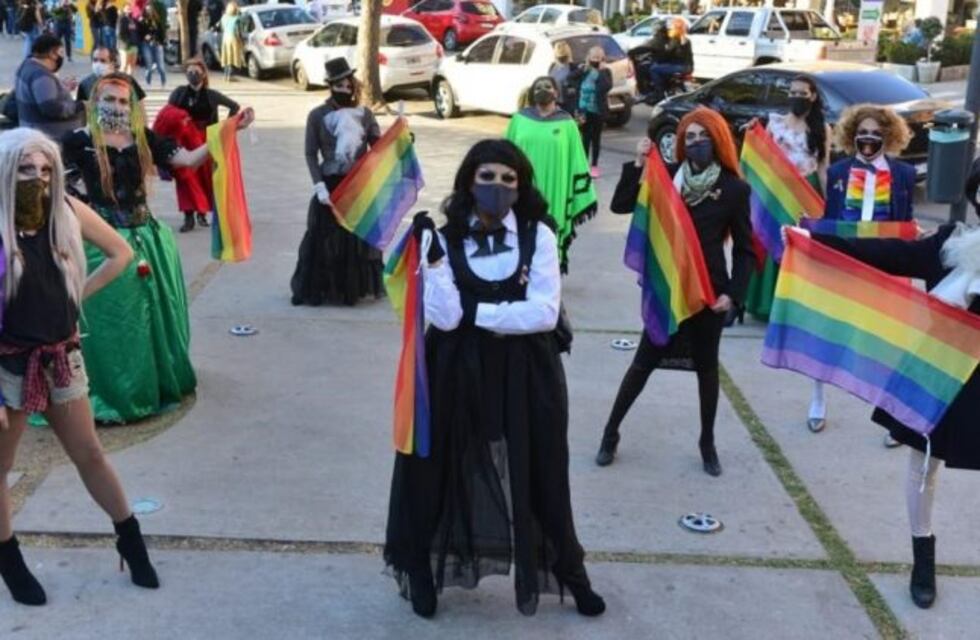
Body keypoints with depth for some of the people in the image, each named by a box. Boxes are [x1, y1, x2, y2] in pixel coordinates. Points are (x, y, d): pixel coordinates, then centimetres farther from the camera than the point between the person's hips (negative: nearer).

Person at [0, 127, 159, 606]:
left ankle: (131, 542, 29)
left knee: (89, 455, 15)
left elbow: (121, 253, 11)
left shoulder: (67, 212, -6)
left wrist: (79, 294, 1)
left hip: (61, 356, 3)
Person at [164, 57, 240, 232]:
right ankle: (188, 216, -6)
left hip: (206, 140, 1)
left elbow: (235, 106, 6)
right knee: (187, 176, -7)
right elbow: (167, 114, -7)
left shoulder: (211, 95, -1)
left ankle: (202, 211, 23)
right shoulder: (179, 92, -1)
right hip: (185, 141, -1)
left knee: (206, 175, 5)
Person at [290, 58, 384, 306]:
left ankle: (357, 286, 21)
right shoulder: (317, 115, -4)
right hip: (331, 185, -2)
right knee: (326, 238, 0)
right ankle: (318, 289, 9)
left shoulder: (365, 114, 3)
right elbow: (311, 154, -4)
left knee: (360, 236, 8)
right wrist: (319, 186, -13)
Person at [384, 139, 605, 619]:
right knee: (442, 469, 8)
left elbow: (545, 313, -14)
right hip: (457, 374, 0)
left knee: (536, 474, 13)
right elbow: (445, 318, -15)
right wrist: (432, 256, -24)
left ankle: (569, 569, 34)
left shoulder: (537, 236, -5)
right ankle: (424, 570, 30)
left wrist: (476, 314, -13)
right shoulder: (446, 238, -4)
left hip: (526, 375, 0)